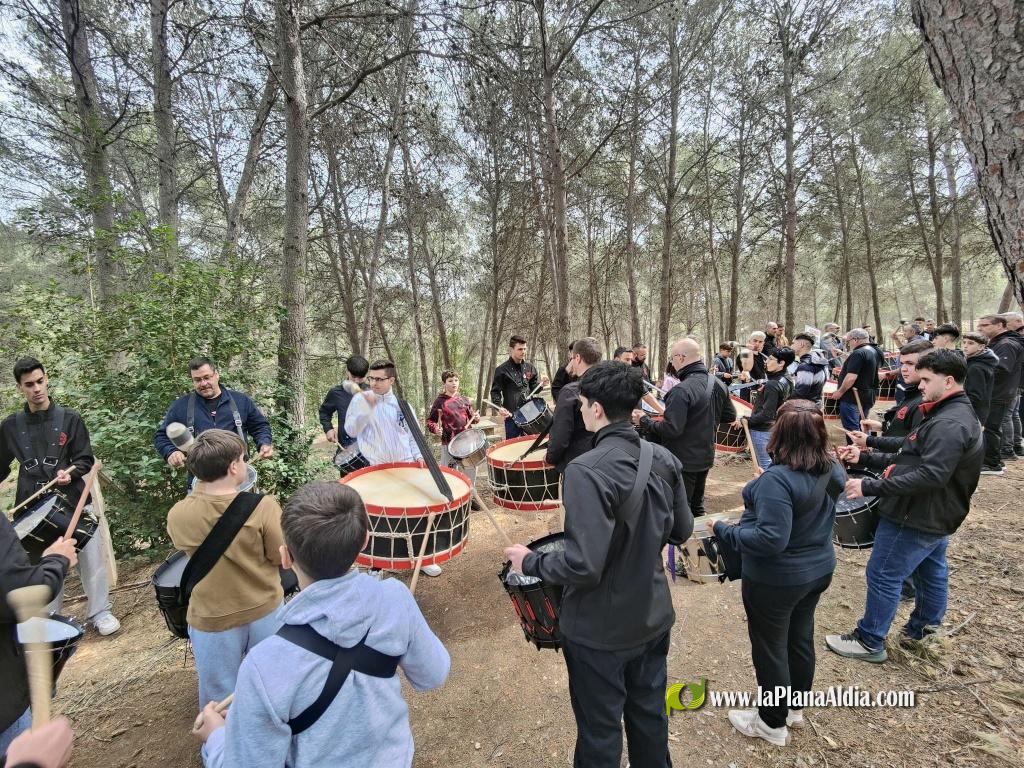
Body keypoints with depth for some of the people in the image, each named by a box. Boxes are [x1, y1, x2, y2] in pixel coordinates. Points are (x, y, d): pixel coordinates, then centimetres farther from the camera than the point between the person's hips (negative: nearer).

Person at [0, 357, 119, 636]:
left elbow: (86, 459, 0)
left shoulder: (69, 419, 0)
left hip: (72, 500, -1)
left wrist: (71, 472, -18)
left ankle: (100, 612, 20)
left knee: (90, 557, 5)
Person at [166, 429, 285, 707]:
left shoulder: (178, 515, -20)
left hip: (212, 619, 1)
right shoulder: (263, 507, -27)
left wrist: (200, 488, 1)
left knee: (219, 696, 24)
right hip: (264, 610, 0)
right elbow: (282, 557, -14)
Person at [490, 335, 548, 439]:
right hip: (511, 415, -4)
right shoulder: (502, 370, -7)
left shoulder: (529, 366, 8)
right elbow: (495, 391, -6)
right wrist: (499, 407, -22)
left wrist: (540, 384, -6)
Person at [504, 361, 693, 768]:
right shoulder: (664, 459, -7)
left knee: (600, 730, 18)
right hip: (654, 616, 7)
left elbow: (583, 566, -30)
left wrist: (530, 561, -14)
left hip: (600, 631, -6)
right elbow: (681, 531, 4)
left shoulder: (587, 471, -30)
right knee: (650, 716, 27)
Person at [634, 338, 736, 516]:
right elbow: (730, 416, 12)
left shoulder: (682, 390, -25)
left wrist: (644, 420, -15)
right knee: (696, 507, 23)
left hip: (684, 461, -8)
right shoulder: (717, 384, 1)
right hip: (706, 457, 8)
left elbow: (671, 429, -29)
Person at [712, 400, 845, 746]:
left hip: (776, 579, -8)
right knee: (800, 638, 25)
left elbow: (771, 539, -35)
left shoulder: (777, 479, -33)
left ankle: (773, 723, 33)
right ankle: (795, 707, 47)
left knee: (770, 647, 13)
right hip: (818, 569, 8)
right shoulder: (832, 469, -5)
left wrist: (723, 530, -23)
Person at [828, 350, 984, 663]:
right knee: (931, 572, 22)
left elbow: (931, 475, -33)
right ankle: (924, 627, 40)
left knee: (883, 576, 0)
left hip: (917, 518, -10)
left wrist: (870, 487, -34)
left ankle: (869, 642, 13)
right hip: (935, 515, 10)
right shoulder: (951, 415, 11)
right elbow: (912, 458, 14)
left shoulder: (949, 424, -24)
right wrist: (865, 457, 6)